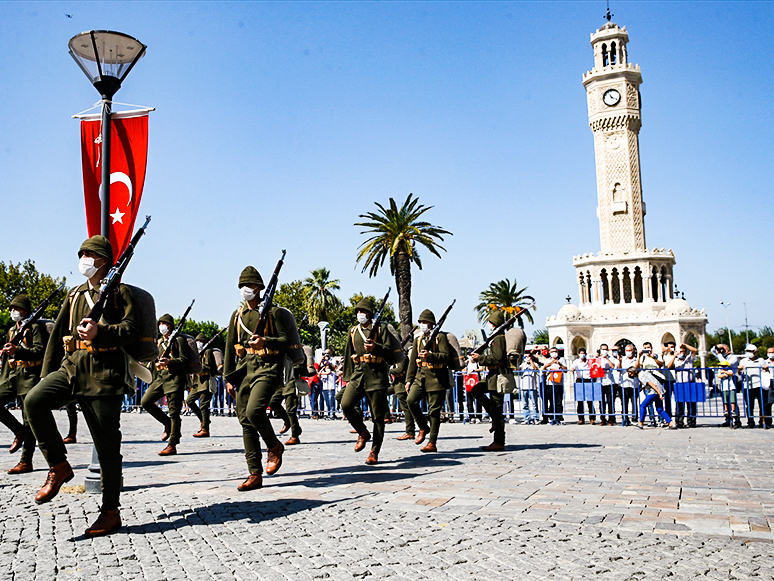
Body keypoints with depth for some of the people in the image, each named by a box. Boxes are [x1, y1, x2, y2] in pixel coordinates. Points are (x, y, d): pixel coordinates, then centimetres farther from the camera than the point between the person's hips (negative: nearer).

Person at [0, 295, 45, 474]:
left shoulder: (35, 327, -2)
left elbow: (39, 350, -15)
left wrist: (17, 350, -28)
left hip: (29, 376, -8)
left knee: (29, 420, -6)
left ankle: (26, 462, -3)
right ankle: (18, 431, 9)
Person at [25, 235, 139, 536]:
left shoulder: (119, 292, 2)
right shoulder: (75, 295, 19)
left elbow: (132, 330, -8)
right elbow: (57, 335, 20)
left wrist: (100, 331, -24)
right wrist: (46, 375, 16)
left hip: (105, 372, -5)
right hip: (72, 367, 6)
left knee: (107, 443, -1)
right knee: (34, 401, -22)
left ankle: (110, 512, 10)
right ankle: (59, 466, -5)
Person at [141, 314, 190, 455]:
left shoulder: (178, 340, 0)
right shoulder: (159, 342, 21)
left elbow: (184, 360, -9)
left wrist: (169, 362, -22)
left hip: (174, 378, -8)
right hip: (159, 378, 8)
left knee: (174, 412, -6)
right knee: (145, 401, -4)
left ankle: (172, 446, -3)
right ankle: (167, 423, 14)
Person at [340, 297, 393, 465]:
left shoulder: (381, 328, 3)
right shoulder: (353, 331, 16)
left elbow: (389, 351, -5)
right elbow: (348, 355, 20)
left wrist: (375, 347, -25)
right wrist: (347, 377, 18)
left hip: (377, 376, -4)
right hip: (358, 374, 4)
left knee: (378, 415, -1)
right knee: (346, 404, -16)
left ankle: (374, 452, 9)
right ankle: (363, 433, 8)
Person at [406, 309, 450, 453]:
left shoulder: (440, 337, -1)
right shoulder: (418, 339, 16)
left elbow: (446, 356, -12)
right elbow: (412, 361, 17)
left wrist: (430, 356, -27)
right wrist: (409, 380, 13)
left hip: (436, 378, -5)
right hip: (421, 376, 5)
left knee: (434, 411, -3)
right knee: (411, 400, -15)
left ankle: (432, 443, 4)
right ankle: (423, 427, 9)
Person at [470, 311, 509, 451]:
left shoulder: (499, 338, -15)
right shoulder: (498, 338, 17)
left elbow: (497, 358, -23)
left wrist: (480, 358, -17)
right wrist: (481, 358, 19)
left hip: (498, 377, -11)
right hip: (493, 377, 11)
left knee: (496, 409, -7)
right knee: (476, 390, 18)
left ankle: (499, 443, -2)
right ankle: (496, 418, 15)